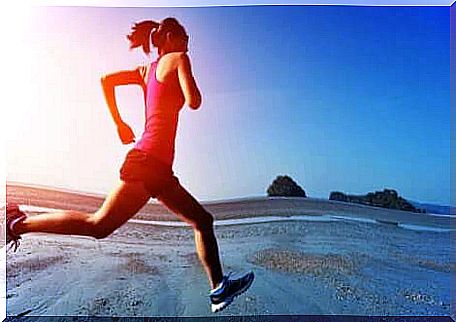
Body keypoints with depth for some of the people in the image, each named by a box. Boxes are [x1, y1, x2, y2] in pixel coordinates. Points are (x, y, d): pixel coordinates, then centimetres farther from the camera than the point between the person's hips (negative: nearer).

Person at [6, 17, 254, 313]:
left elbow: (106, 80, 18)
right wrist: (190, 79, 10)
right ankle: (20, 223, 10)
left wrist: (119, 124, 19)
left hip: (159, 169, 10)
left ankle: (219, 289, 16)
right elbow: (194, 102, -11)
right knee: (99, 225, -4)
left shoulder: (147, 70, 23)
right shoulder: (178, 59, 1)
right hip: (150, 160, -10)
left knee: (203, 220, 11)